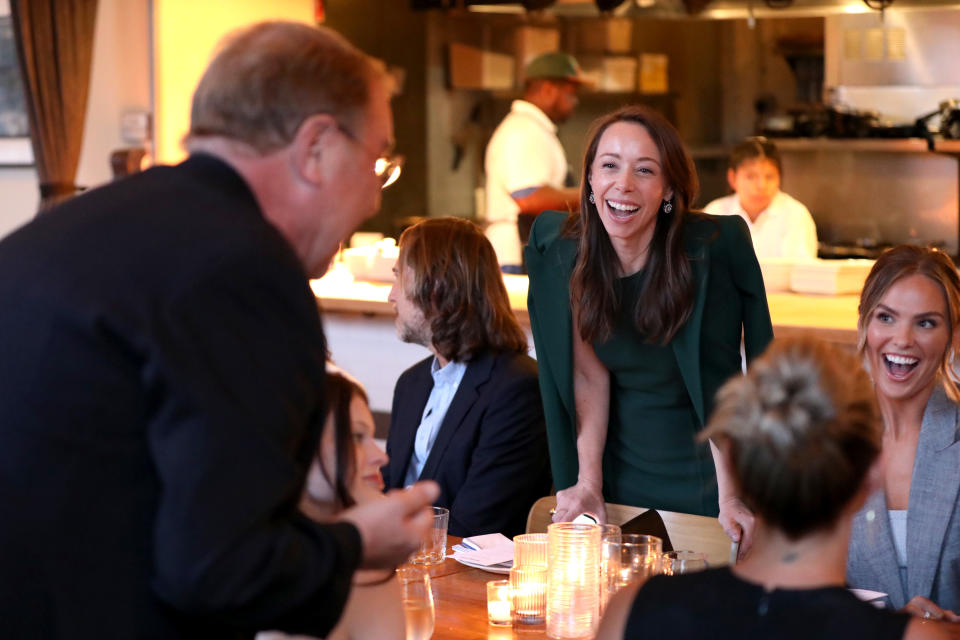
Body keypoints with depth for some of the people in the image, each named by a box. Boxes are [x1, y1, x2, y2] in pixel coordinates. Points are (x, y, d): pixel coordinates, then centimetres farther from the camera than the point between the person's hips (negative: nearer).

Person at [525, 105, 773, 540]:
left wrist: (733, 493, -22)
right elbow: (590, 377, -2)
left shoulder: (717, 246, -19)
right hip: (621, 483, 3)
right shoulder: (558, 248, -7)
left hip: (705, 482, -3)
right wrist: (587, 484, -7)